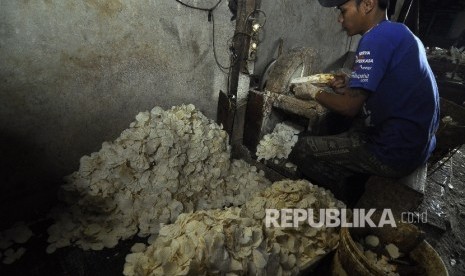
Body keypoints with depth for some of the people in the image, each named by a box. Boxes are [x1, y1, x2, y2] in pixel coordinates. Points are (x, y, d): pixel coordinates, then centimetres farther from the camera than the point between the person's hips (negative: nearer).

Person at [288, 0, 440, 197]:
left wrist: (313, 91, -2)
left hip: (395, 153, -10)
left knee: (303, 149, -7)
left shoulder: (377, 38, -19)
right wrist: (350, 88, 5)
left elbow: (350, 107, -19)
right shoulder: (399, 32, 10)